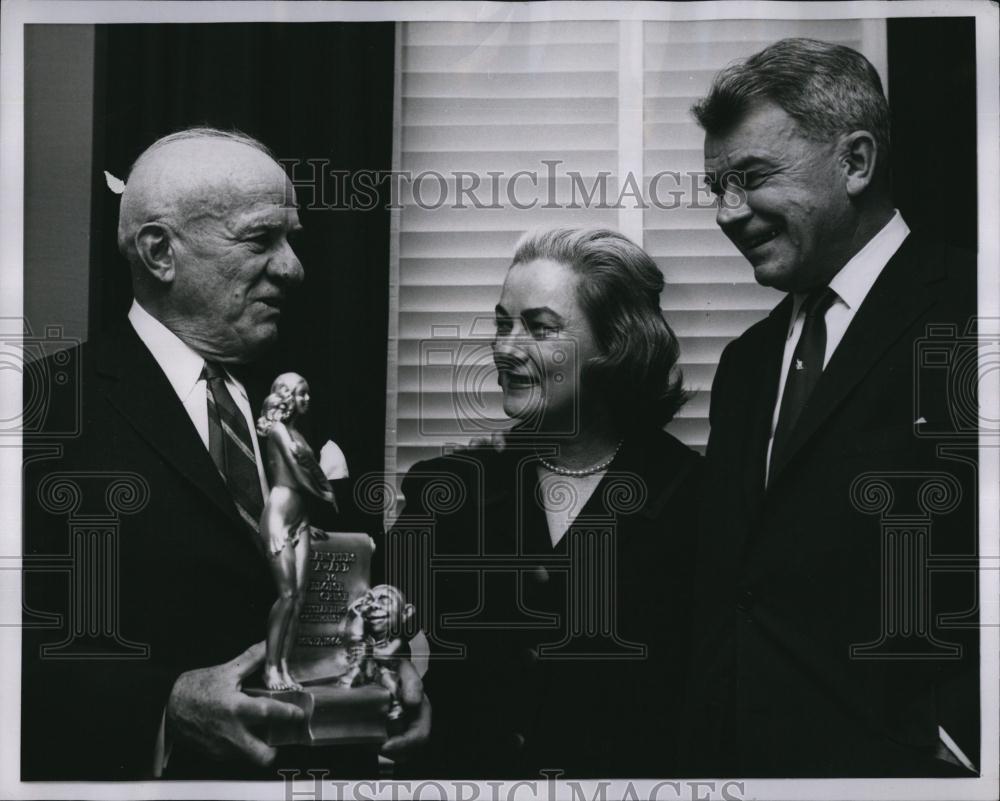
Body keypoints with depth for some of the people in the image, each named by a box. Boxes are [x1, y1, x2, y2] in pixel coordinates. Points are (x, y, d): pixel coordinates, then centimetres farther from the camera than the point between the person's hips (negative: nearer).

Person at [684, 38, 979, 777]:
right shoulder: (747, 363, 15)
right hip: (740, 759, 7)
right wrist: (707, 757, 8)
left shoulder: (965, 315, -9)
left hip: (898, 760, -6)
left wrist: (961, 743, -18)